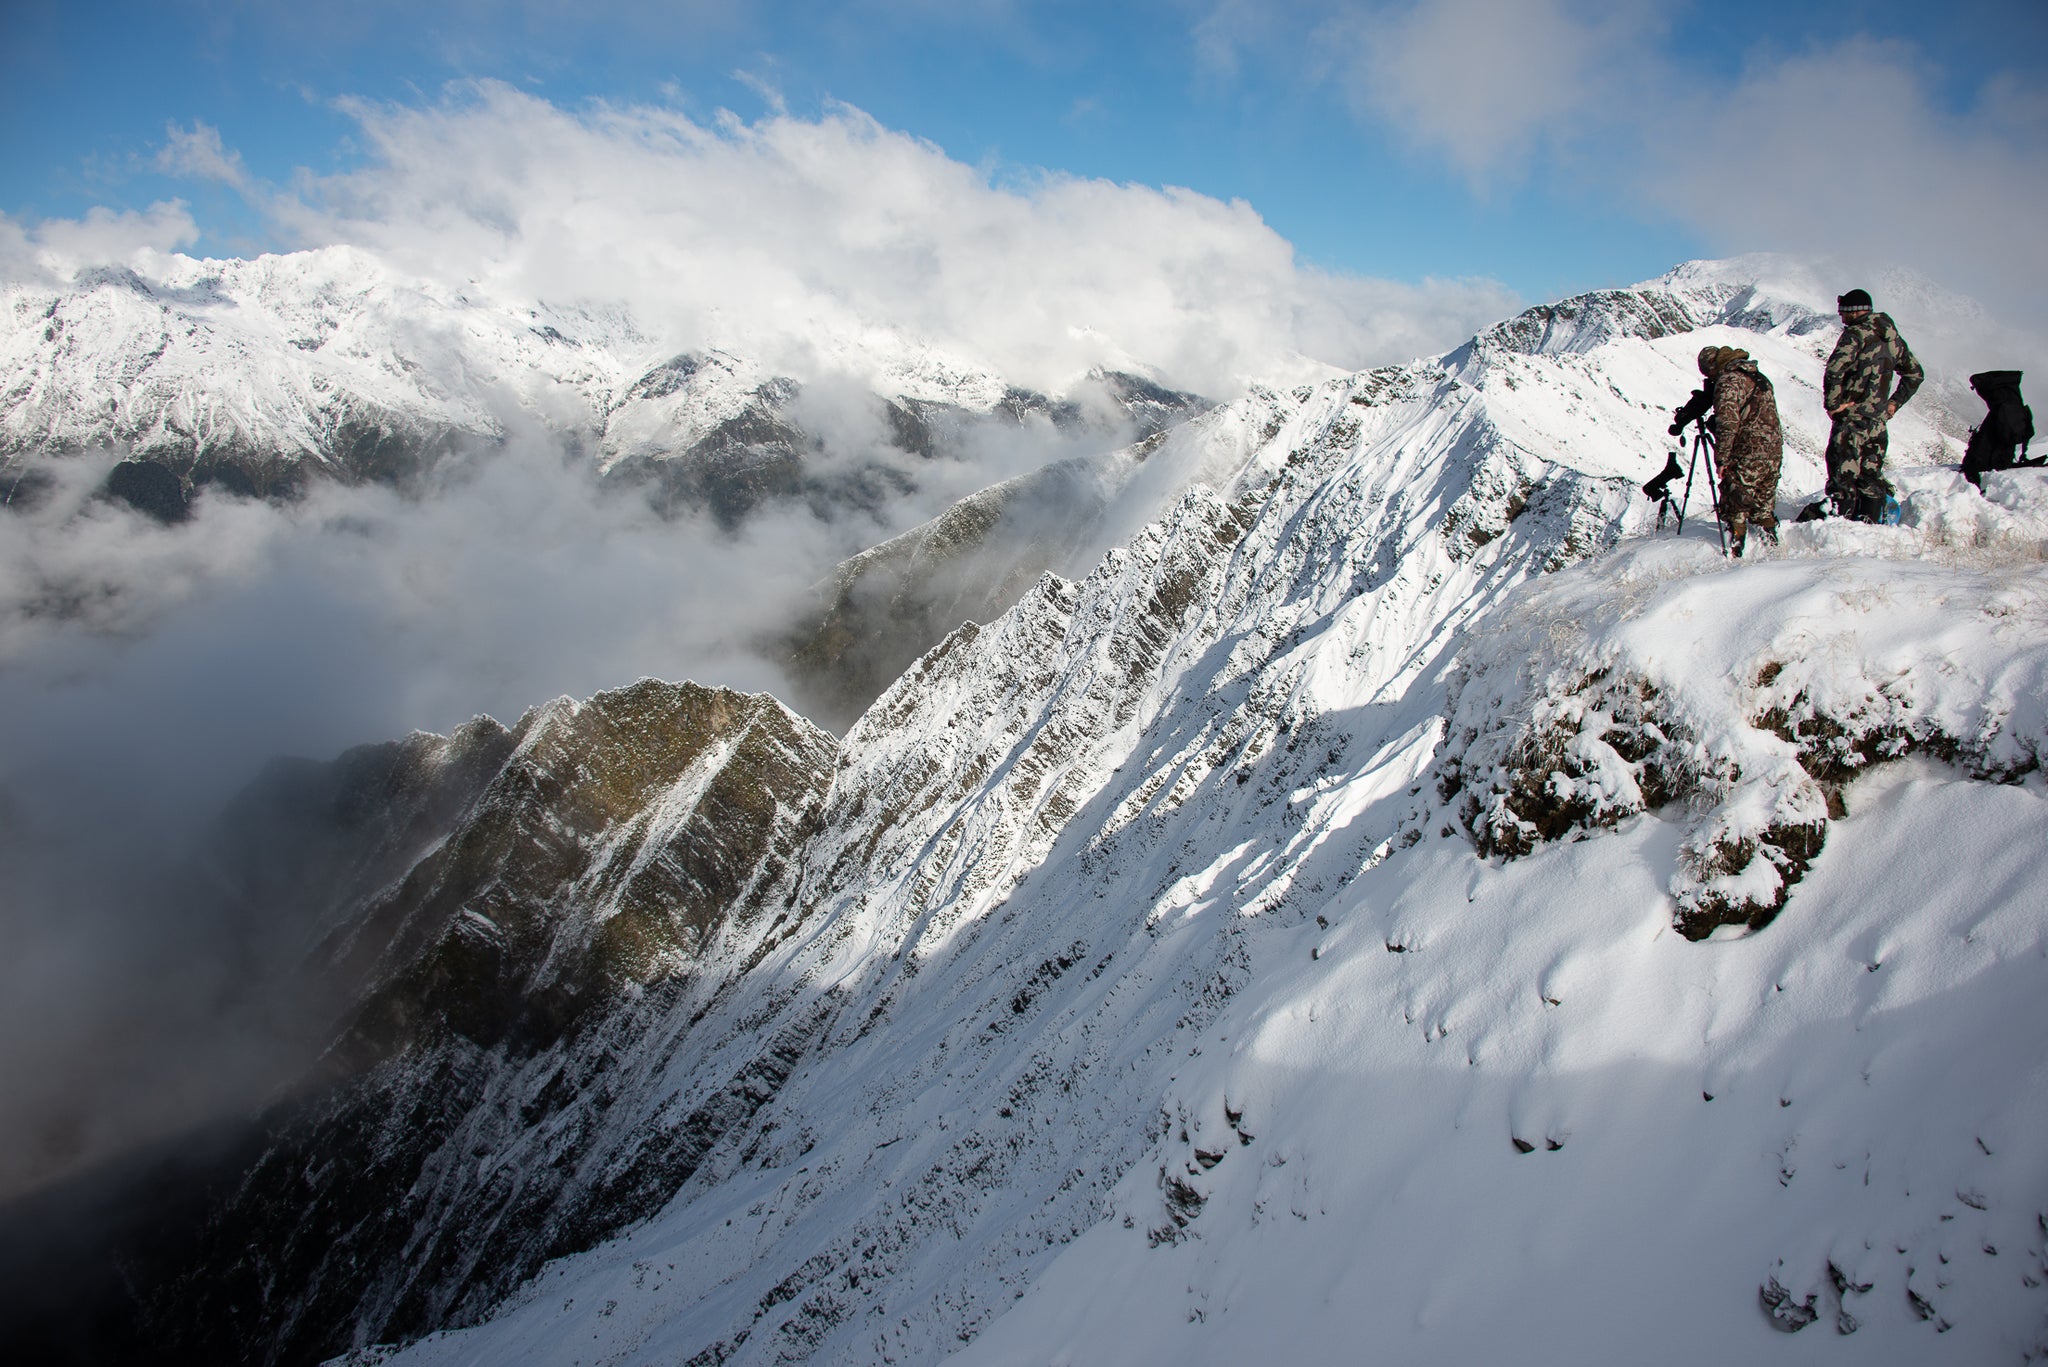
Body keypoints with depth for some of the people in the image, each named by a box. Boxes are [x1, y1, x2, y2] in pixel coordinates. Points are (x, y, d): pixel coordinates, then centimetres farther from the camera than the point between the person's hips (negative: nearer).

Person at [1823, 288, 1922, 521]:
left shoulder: (1856, 333, -10)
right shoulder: (1892, 337, 13)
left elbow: (1835, 369, -25)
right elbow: (1915, 373, 23)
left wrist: (1832, 403, -15)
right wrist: (1894, 403, 20)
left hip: (1852, 417, -7)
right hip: (1878, 419, 7)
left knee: (1843, 477, -6)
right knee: (1871, 477, 13)